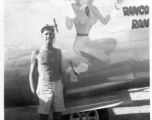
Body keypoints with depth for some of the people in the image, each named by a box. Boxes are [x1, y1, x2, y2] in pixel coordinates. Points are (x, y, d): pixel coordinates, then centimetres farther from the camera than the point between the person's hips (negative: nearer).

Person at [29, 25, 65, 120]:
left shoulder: (58, 52, 9)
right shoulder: (37, 53, -2)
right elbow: (32, 74, 1)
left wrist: (62, 87, 11)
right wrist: (34, 93, -5)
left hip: (58, 87, 3)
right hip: (44, 87, -3)